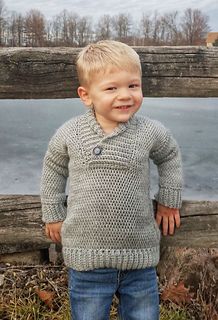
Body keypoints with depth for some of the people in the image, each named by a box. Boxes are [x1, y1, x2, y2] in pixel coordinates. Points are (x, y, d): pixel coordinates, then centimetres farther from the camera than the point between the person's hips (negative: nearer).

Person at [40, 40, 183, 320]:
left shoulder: (150, 132, -7)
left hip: (139, 255, 1)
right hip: (87, 256, 0)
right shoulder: (69, 134, -8)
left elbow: (170, 157, 14)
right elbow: (53, 169, 10)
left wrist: (169, 201, 14)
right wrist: (53, 213, 14)